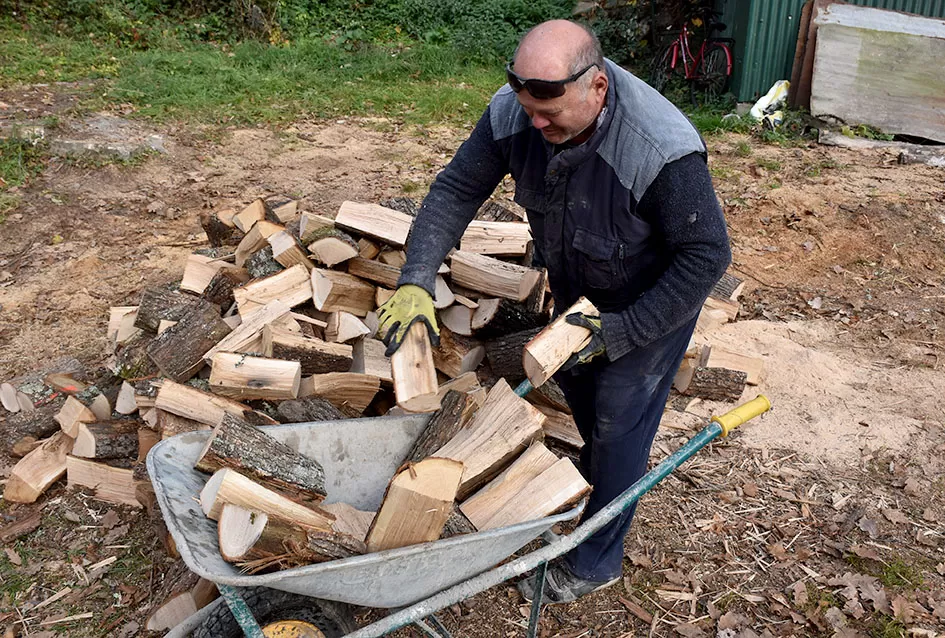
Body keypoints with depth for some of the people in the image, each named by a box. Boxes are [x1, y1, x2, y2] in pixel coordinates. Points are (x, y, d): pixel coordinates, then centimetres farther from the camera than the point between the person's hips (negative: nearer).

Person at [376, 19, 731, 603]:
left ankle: (594, 564, 21)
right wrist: (417, 281, -27)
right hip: (576, 285, 6)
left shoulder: (663, 149, -40)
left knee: (619, 419, 0)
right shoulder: (514, 112, -25)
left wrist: (620, 331, -29)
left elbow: (706, 256, -30)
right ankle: (601, 463, 56)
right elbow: (457, 188, -16)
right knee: (572, 375, 24)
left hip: (654, 299, -6)